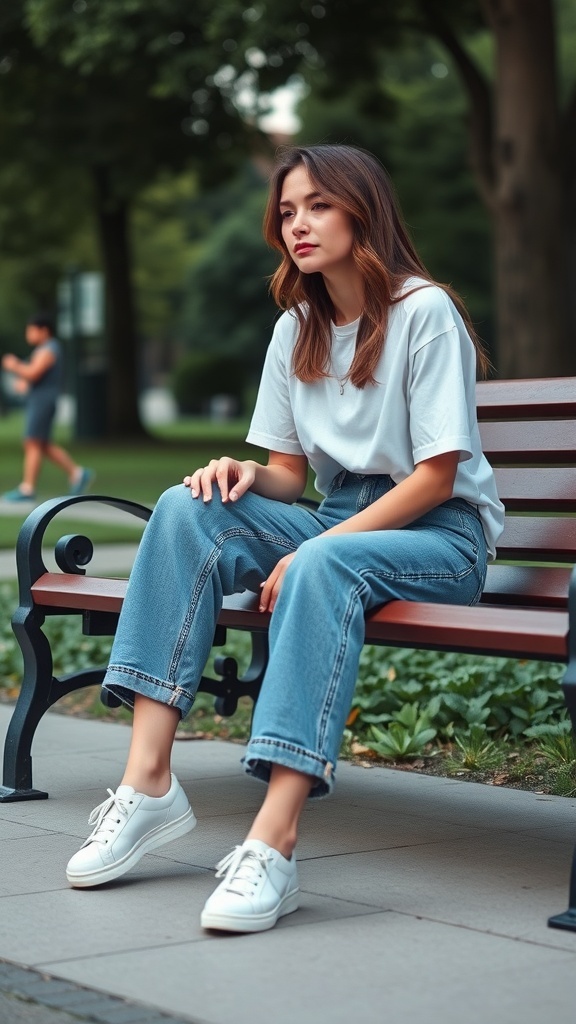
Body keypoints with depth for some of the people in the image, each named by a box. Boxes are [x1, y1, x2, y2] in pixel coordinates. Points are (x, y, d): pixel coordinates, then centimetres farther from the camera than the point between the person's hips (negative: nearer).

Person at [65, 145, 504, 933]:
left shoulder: (425, 313, -10)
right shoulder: (296, 329, 10)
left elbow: (435, 479, -14)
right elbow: (290, 474, 13)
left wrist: (311, 549, -22)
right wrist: (246, 476, -13)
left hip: (441, 535, -6)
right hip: (338, 522, 6)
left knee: (324, 565, -39)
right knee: (189, 510, -19)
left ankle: (273, 844, -47)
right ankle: (149, 784, -27)